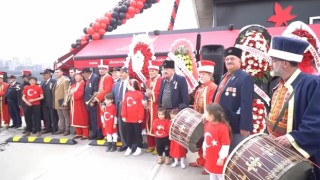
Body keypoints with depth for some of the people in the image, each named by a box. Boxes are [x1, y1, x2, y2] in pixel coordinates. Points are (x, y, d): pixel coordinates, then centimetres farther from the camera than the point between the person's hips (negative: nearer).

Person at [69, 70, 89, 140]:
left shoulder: (83, 84, -11)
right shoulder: (73, 85, 17)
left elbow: (81, 94, -19)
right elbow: (70, 92, 16)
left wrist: (73, 94, -11)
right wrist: (70, 94, -6)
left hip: (80, 104, -8)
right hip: (74, 104, 9)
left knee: (83, 119, -2)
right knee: (76, 119, 12)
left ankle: (85, 134, 6)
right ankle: (79, 133, 23)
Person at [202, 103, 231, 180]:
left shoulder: (223, 127, -26)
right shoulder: (207, 124, -2)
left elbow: (226, 145, -22)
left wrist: (221, 158, -17)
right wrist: (204, 150, 16)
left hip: (218, 158, -7)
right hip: (210, 157, 7)